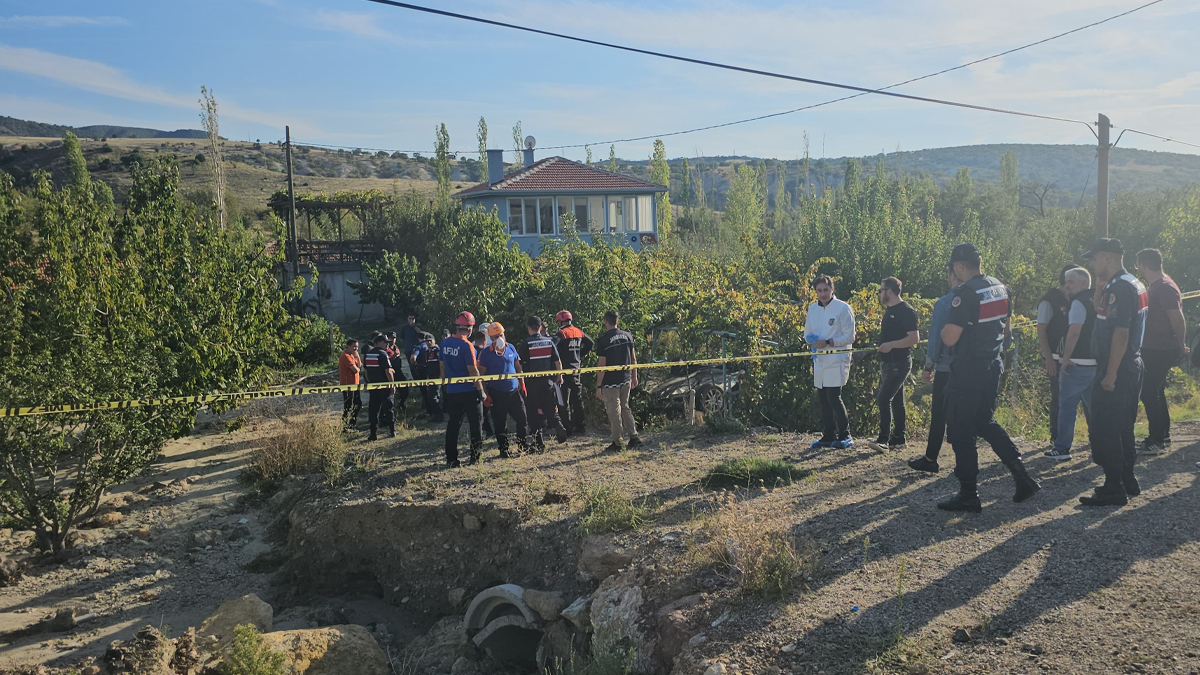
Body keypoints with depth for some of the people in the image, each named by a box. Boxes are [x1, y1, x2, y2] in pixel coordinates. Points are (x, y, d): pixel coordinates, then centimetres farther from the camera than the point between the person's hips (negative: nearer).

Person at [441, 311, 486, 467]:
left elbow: (442, 367, 12)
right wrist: (481, 390, -8)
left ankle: (451, 460, 11)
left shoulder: (444, 343, 4)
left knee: (452, 425, 10)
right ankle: (475, 457, 10)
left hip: (451, 392, 6)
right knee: (475, 424, 7)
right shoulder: (467, 346, -16)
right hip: (469, 391, -6)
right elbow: (473, 370, -16)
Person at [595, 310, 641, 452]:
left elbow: (602, 364, -14)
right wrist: (634, 377, 19)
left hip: (610, 382, -6)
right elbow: (633, 359, 9)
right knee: (624, 408, 20)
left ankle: (616, 443, 10)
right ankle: (634, 436, 17)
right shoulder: (627, 336, 4)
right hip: (626, 379, 6)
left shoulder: (603, 340, -13)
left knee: (614, 411, 3)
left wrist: (598, 386, -10)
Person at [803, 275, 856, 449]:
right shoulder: (812, 309, 12)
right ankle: (828, 436, 18)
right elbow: (807, 332, 19)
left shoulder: (843, 308, -6)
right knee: (822, 400, 8)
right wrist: (811, 341, -4)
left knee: (834, 398, -10)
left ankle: (845, 435, 4)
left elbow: (849, 337, -9)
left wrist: (827, 342, -18)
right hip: (819, 360, 6)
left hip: (836, 361, -6)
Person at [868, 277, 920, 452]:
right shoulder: (889, 311, 16)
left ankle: (883, 440, -14)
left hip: (899, 363, -10)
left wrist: (891, 344, -25)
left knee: (884, 399, -15)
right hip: (888, 363, 10)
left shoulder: (906, 311, -13)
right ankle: (899, 438, 17)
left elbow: (915, 338, -20)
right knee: (896, 401, 12)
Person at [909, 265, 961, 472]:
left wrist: (928, 366, -3)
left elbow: (935, 337, -10)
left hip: (946, 369, -4)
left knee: (939, 414, 3)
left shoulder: (943, 303, -9)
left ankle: (931, 459, 10)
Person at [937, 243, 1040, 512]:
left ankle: (968, 496, 8)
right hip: (992, 368, 8)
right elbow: (1005, 330, 18)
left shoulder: (965, 293, -20)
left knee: (961, 432, 1)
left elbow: (949, 338, -23)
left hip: (967, 373, -8)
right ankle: (1024, 479, 18)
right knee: (986, 423, 22)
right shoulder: (1001, 288, 7)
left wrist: (946, 329, -3)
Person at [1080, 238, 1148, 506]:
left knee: (1104, 431, -5)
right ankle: (1128, 482, 28)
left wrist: (1110, 374, -23)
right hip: (1131, 368, 11)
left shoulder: (1119, 288, -18)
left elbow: (1120, 334, -24)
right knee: (1122, 429, 18)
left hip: (1115, 371, -11)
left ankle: (1113, 490, 0)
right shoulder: (1133, 284, 15)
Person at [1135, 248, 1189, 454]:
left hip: (1160, 352, -10)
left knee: (1149, 393, -8)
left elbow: (1177, 317, -21)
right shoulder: (1155, 286, 13)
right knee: (1155, 392, 16)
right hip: (1153, 350, 10)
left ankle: (1157, 439, -2)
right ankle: (1163, 436, 26)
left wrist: (1181, 345, -12)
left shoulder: (1165, 287, -18)